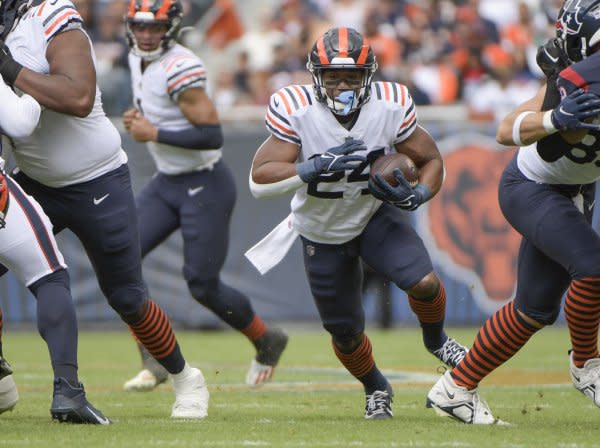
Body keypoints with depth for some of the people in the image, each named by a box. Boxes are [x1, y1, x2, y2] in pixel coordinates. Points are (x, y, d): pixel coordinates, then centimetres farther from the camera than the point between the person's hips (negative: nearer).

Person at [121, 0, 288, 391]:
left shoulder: (180, 69, -23)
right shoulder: (139, 60, 6)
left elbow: (212, 135, -27)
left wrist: (154, 134, -22)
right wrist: (140, 119, 4)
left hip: (206, 185, -9)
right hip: (166, 183, 9)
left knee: (203, 285, -2)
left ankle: (267, 341, 25)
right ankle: (155, 362, -1)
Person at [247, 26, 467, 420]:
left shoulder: (390, 106, -21)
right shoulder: (296, 110, -27)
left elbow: (432, 160, -8)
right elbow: (259, 180, -31)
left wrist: (416, 195, -29)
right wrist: (318, 167, -45)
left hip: (376, 214, 0)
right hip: (323, 234, 0)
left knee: (423, 281, -24)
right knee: (346, 332, 9)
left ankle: (436, 340, 10)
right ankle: (376, 389, 42)